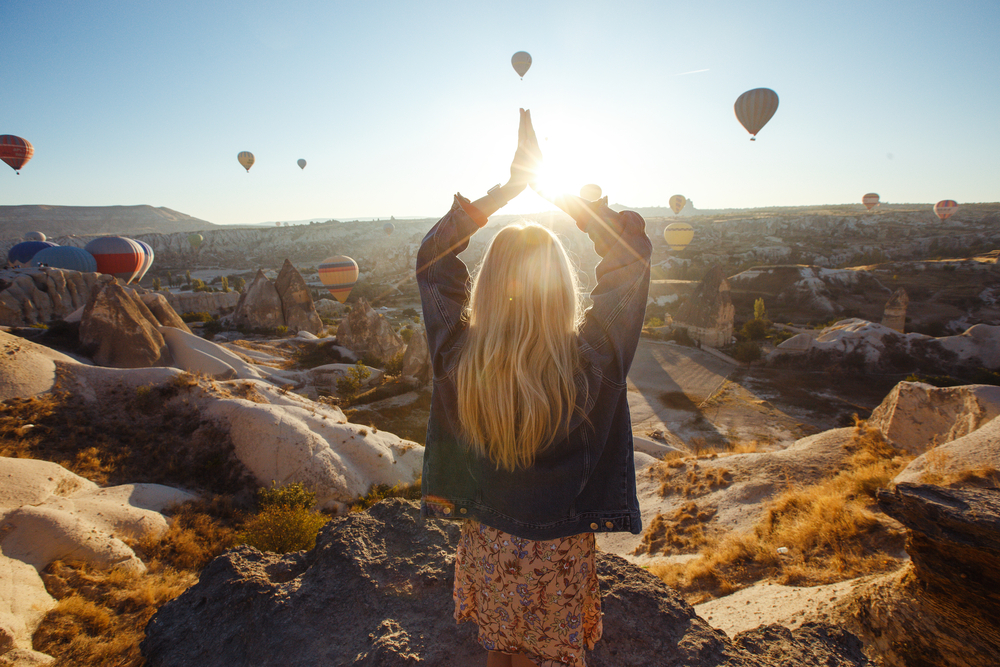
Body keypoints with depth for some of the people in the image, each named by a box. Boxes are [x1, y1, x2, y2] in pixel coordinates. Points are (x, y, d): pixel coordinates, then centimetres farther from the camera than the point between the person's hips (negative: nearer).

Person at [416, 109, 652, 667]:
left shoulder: (461, 358, -25)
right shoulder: (590, 359, -29)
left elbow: (432, 256, -9)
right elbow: (633, 254, -15)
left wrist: (506, 189, -10)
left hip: (488, 541, 2)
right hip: (560, 551, -1)